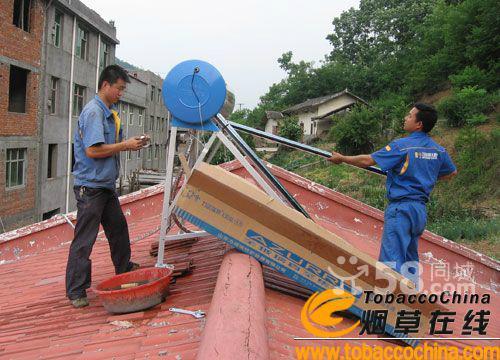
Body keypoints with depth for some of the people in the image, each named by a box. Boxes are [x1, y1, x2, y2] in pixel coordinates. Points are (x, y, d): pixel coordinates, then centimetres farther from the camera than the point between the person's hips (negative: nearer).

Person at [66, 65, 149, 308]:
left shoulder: (108, 113, 13)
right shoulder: (93, 112, -17)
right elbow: (93, 150, -25)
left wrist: (130, 143, 5)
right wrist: (125, 145, -17)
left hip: (106, 185, 10)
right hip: (90, 186, -10)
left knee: (118, 228, 21)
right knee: (84, 240, -2)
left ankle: (124, 270, 39)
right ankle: (76, 292, 8)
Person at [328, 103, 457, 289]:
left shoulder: (401, 146, -13)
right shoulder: (438, 150, 8)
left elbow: (368, 160, -12)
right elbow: (451, 173, 25)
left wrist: (342, 158, 1)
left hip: (400, 208, -8)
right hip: (420, 209, 8)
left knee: (392, 257, -6)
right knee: (410, 257, 18)